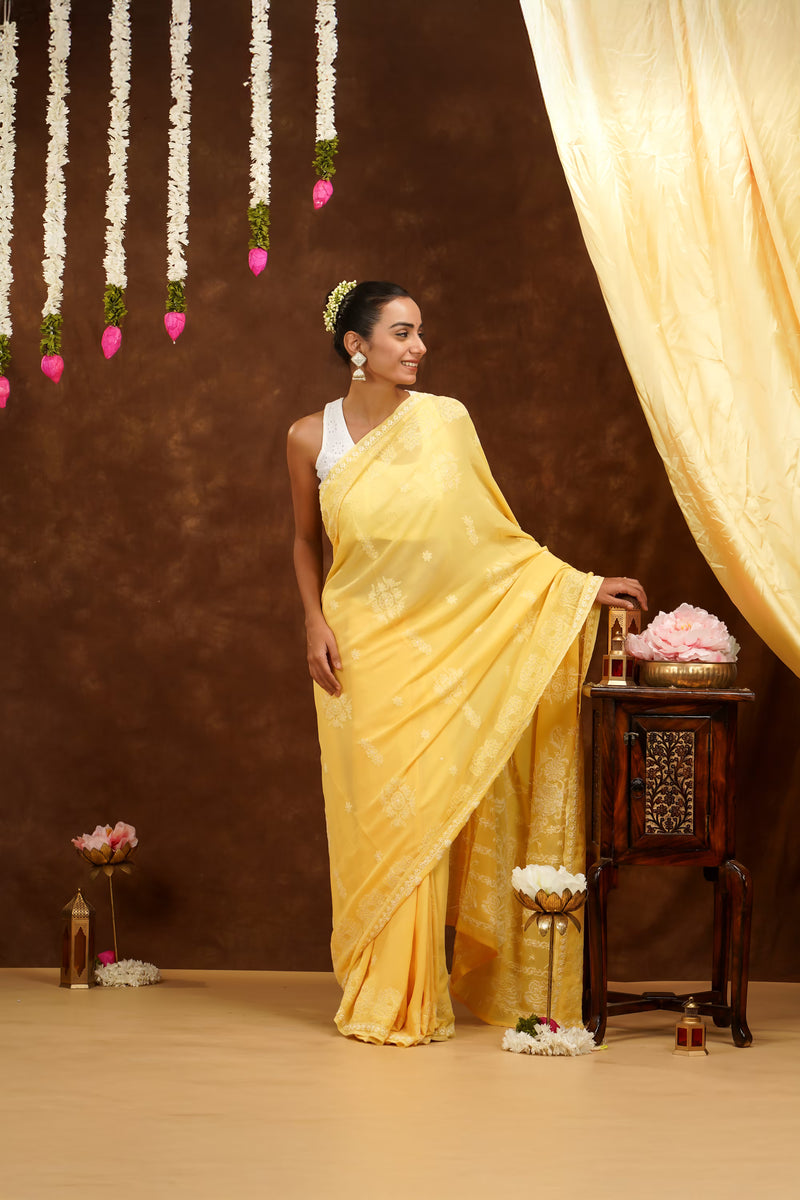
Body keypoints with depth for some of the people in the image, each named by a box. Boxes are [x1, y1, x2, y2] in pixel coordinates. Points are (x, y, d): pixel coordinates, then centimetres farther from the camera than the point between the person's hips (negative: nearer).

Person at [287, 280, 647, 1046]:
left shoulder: (444, 421, -3)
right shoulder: (312, 438, -1)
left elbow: (494, 531, 2)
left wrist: (580, 584, -3)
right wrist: (315, 623, -2)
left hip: (436, 645, 0)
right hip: (356, 647, 0)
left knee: (423, 810, 0)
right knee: (372, 813, 1)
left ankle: (418, 995, 13)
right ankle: (375, 996, 13)